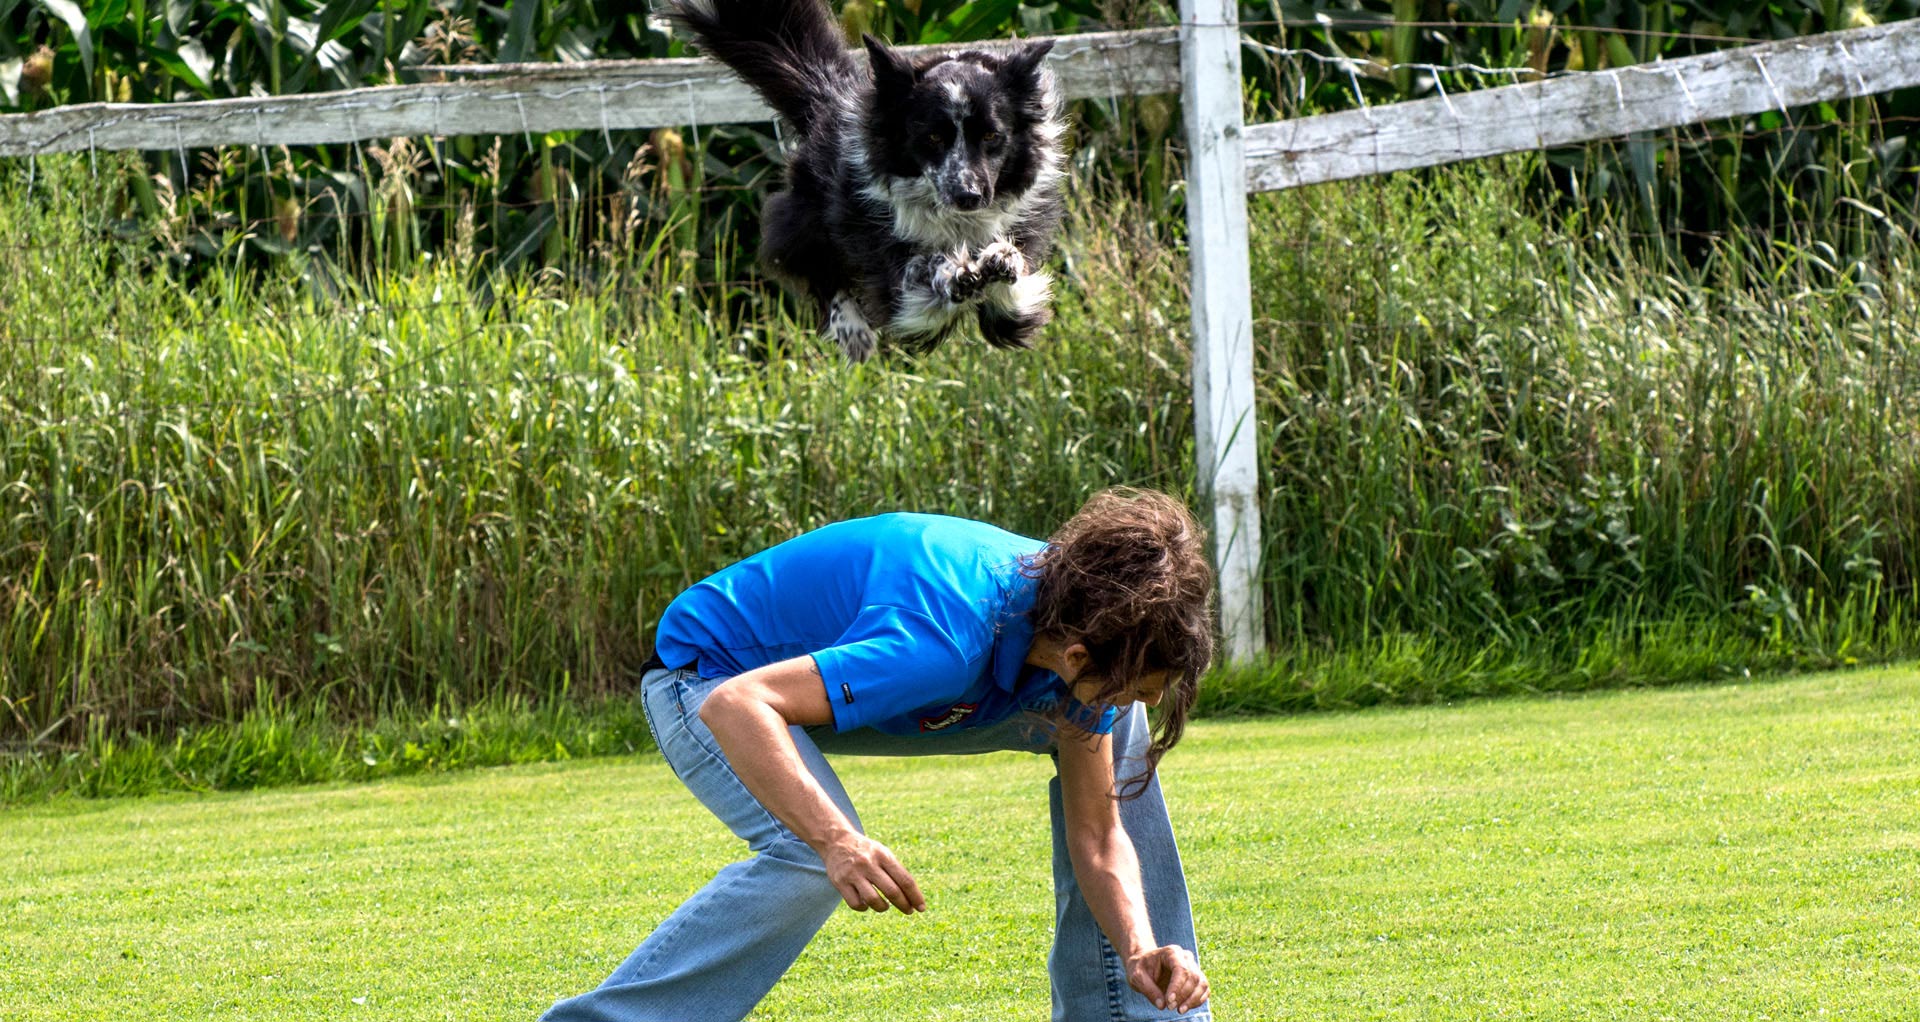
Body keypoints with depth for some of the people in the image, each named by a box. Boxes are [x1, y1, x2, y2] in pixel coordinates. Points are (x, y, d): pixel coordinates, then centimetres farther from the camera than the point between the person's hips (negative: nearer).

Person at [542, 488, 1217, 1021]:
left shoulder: (1084, 630, -17)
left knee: (1116, 734, 4)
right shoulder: (946, 643, -41)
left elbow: (1098, 839, -9)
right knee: (813, 856, -37)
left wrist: (1140, 951, -28)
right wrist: (835, 840, -57)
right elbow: (735, 706, -46)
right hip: (710, 677, -8)